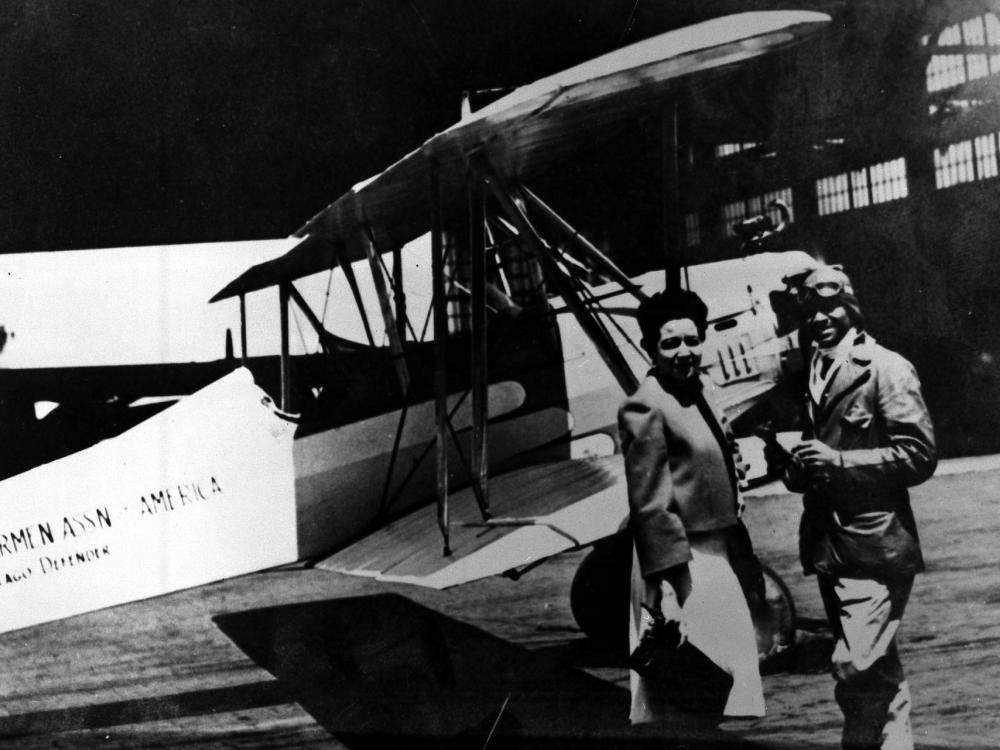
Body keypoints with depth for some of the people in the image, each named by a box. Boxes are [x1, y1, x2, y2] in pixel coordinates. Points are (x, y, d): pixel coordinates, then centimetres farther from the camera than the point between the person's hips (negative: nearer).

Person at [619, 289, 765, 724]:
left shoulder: (703, 390, 10)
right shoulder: (645, 408, -18)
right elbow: (649, 508, -20)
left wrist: (746, 559, 17)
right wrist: (668, 591, -22)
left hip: (719, 557, 9)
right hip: (681, 564, -9)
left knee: (730, 682, 19)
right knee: (684, 700, 0)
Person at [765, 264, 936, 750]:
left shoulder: (885, 369, -9)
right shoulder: (808, 373, 13)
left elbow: (919, 456, -13)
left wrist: (838, 461, -19)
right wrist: (794, 465, 1)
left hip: (874, 547, -7)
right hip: (830, 545, 7)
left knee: (857, 667, -16)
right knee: (880, 671, 17)